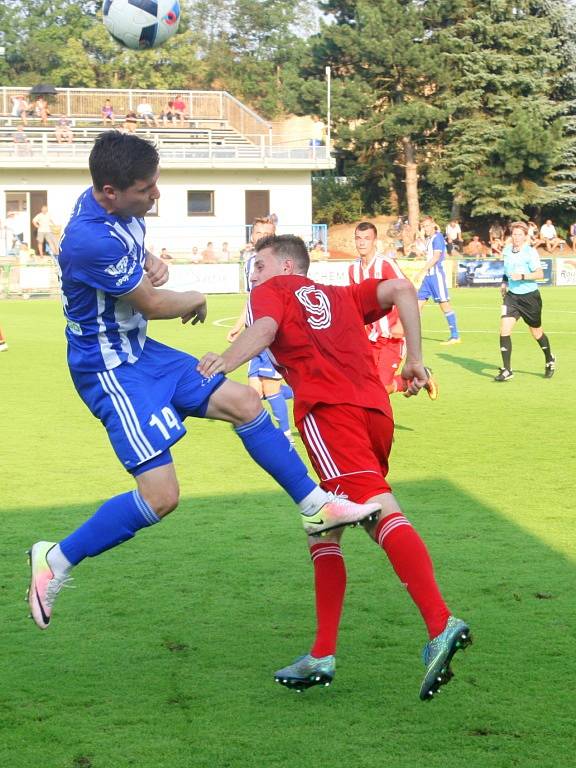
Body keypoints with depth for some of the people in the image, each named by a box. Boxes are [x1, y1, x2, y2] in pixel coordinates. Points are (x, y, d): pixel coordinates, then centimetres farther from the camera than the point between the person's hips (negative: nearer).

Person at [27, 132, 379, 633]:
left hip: (140, 352, 9)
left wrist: (153, 264, -1)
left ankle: (316, 506, 20)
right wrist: (196, 301, 3)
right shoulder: (92, 241, -31)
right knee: (161, 496, -13)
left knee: (243, 403, 7)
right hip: (110, 369, -9)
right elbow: (153, 304, -18)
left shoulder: (122, 208, -1)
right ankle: (55, 561, 2)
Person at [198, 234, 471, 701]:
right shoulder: (339, 296, 33)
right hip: (376, 409, 7)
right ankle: (322, 656, 9)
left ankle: (441, 626, -39)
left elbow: (265, 329, -3)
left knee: (381, 509, -22)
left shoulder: (272, 290, 19)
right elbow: (401, 289, 20)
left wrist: (224, 362, -14)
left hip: (328, 409, -7)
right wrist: (415, 359, 18)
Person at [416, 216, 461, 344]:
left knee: (444, 304, -6)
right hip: (428, 276, 9)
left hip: (437, 275, -9)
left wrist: (422, 272, -21)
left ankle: (455, 336, -3)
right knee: (418, 303, 6)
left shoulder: (438, 237, -11)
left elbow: (436, 257, -19)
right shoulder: (429, 239, 16)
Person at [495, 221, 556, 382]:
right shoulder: (506, 250, 4)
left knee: (536, 333, 12)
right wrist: (504, 282, 9)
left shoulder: (530, 252, -14)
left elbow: (540, 274, -20)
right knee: (504, 329, -14)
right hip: (512, 296, 4)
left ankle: (549, 360, 41)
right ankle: (506, 370, -10)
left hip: (530, 296, -4)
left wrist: (522, 276, -31)